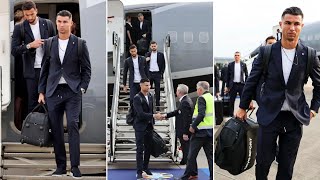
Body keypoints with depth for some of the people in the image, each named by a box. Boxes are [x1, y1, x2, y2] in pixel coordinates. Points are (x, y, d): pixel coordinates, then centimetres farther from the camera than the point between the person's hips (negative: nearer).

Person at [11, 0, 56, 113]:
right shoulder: (19, 28, 0)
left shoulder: (48, 24, 4)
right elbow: (14, 51, -3)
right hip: (32, 71, -1)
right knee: (32, 102, 5)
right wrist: (30, 45, -18)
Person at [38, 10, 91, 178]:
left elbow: (86, 69, 3)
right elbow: (44, 69, 12)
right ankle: (60, 165, 15)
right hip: (53, 92, 3)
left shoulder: (80, 44, 1)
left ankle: (75, 166, -6)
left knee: (73, 125, -12)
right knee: (56, 129, 5)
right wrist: (41, 92, 8)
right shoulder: (49, 43, 9)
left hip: (72, 91, -3)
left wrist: (82, 89, -7)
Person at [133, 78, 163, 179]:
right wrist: (154, 116, -30)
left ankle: (145, 167, 26)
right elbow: (140, 114, -23)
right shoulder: (137, 98, -15)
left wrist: (153, 122, 14)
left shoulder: (150, 96, 8)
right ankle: (139, 172, 2)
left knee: (148, 148, 12)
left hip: (149, 126, 7)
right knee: (140, 149, -3)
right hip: (140, 127, -6)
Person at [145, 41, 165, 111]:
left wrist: (161, 73, -3)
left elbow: (163, 65, 5)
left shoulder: (161, 54, 4)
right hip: (149, 73, 2)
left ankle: (157, 106, 8)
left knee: (157, 90, 2)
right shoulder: (147, 54, 9)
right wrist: (146, 60, -13)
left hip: (157, 74, -1)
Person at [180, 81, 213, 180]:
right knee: (210, 154, 9)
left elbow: (201, 114, -21)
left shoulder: (202, 98, -10)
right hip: (210, 131, 8)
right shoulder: (212, 98, 13)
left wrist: (193, 126, -14)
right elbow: (210, 114, 15)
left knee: (192, 154, 4)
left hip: (200, 131, -8)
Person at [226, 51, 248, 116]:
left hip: (241, 85, 0)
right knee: (231, 101, 3)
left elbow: (246, 75, 7)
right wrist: (227, 86, 3)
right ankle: (231, 115, 12)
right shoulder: (230, 65, 4)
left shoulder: (243, 65, 5)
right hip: (233, 85, 0)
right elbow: (228, 76, 6)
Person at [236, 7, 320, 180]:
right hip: (269, 114, -1)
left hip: (295, 117, 1)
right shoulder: (266, 52, -5)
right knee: (264, 160, 8)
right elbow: (252, 81, 3)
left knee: (287, 165, 10)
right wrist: (242, 107, 8)